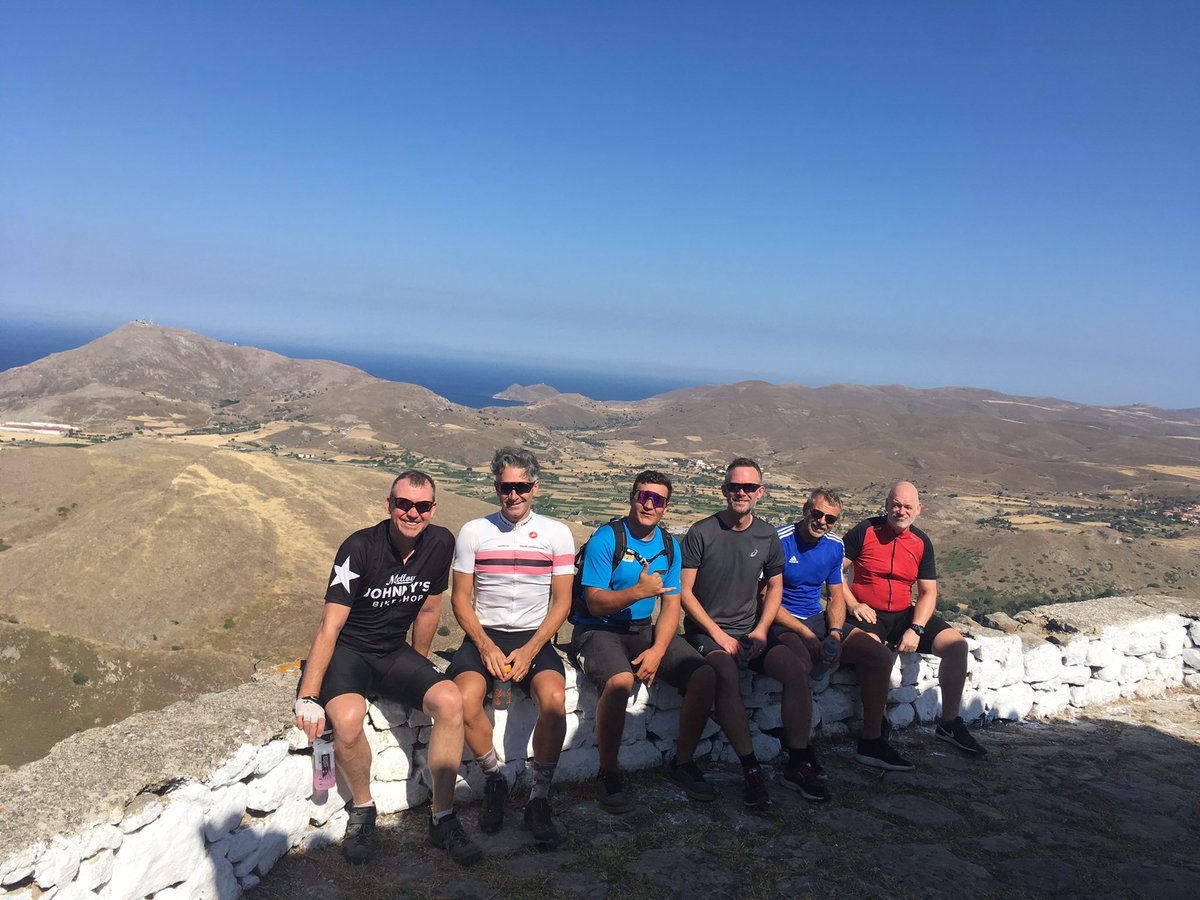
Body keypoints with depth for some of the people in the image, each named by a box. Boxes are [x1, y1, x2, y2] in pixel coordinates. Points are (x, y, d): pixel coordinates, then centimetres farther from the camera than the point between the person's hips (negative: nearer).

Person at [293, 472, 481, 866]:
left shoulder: (440, 543, -7)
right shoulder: (360, 548, -21)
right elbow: (329, 628, -22)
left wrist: (419, 667, 18)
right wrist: (308, 698, -29)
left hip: (394, 653, 4)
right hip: (347, 651, -4)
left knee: (450, 700, -22)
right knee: (347, 718, -34)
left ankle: (443, 818, -6)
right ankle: (363, 807, -3)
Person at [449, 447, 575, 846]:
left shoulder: (557, 533, 3)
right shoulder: (473, 532, 4)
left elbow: (561, 602, 1)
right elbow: (460, 597, 5)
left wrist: (530, 650, -12)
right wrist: (485, 646, -11)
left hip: (535, 638, 0)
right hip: (484, 636, 1)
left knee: (554, 699, -30)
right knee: (465, 699, -29)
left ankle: (539, 798, -9)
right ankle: (494, 780, 0)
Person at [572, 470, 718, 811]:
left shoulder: (669, 546, 6)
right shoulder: (606, 538, -12)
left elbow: (671, 606, 3)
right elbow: (596, 605, -16)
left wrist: (658, 650, -14)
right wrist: (638, 591, -32)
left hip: (644, 630, 6)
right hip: (598, 629, -5)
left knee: (705, 676, -13)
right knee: (620, 681, -36)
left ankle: (682, 762, 6)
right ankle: (608, 772, -12)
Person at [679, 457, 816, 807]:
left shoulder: (767, 536, 6)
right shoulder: (702, 533, -7)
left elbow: (775, 587, 17)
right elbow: (684, 592, -7)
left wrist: (761, 630, 0)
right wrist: (719, 635, -12)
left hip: (751, 629, 4)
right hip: (706, 630, -4)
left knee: (797, 669, -20)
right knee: (727, 676, -34)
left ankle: (796, 766, -8)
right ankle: (752, 771, -23)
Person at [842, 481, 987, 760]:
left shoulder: (921, 542, 7)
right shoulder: (865, 531, -4)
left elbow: (928, 593, 6)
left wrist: (916, 629, -9)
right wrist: (853, 604, -14)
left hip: (904, 614, 5)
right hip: (866, 614, -5)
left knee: (956, 645, -11)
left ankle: (949, 724, 7)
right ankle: (869, 740, -29)